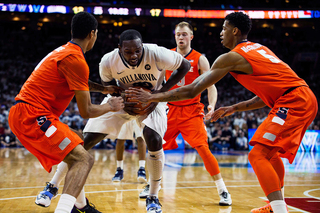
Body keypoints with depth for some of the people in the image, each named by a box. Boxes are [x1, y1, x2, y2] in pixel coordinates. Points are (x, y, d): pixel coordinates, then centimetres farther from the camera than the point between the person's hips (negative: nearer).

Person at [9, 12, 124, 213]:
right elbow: (86, 111, -12)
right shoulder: (75, 59, -14)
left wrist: (103, 88, 39)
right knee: (84, 159, -15)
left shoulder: (64, 51, 16)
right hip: (32, 116, -10)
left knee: (76, 142, 24)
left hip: (23, 113, 10)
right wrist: (111, 106, 5)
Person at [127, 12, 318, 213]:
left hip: (293, 102, -10)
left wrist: (152, 97, 1)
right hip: (305, 98, 10)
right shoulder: (258, 49, 21)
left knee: (258, 155, -12)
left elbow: (192, 91, -5)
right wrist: (235, 108, 24)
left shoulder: (231, 57, -6)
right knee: (270, 150, 25)